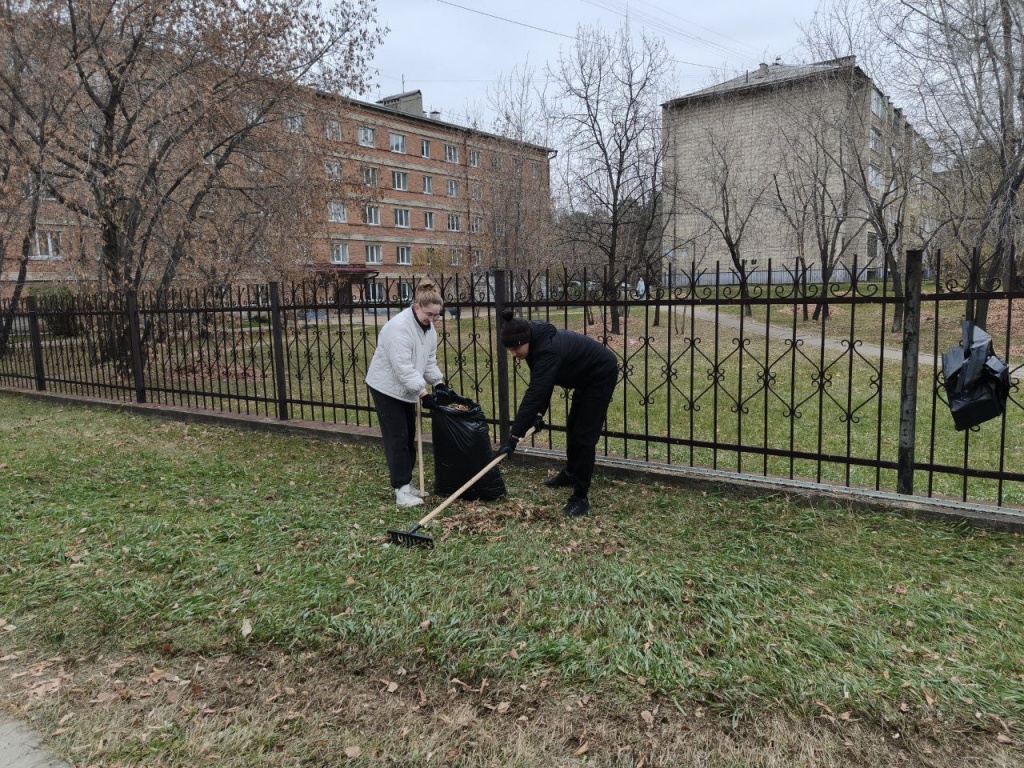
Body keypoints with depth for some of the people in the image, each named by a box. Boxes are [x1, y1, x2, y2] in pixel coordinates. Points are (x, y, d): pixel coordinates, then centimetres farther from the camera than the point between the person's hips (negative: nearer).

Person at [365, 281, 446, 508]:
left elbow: (429, 360, 10)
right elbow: (402, 366, -30)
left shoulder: (428, 328, 4)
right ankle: (401, 489, -5)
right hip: (387, 388, -9)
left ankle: (406, 484, 21)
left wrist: (438, 381, -3)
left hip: (406, 389, 9)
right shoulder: (399, 327, -26)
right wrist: (420, 388, -30)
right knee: (397, 438, -9)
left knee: (409, 436, 11)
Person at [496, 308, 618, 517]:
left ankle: (581, 498, -6)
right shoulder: (539, 342, -9)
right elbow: (541, 387, 0)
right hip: (586, 376, 10)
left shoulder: (548, 350, -37)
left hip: (601, 375, -10)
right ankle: (570, 474, 42)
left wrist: (514, 438, -43)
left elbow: (534, 394, -42)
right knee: (573, 427, 21)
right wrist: (539, 413, -13)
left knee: (584, 435, -11)